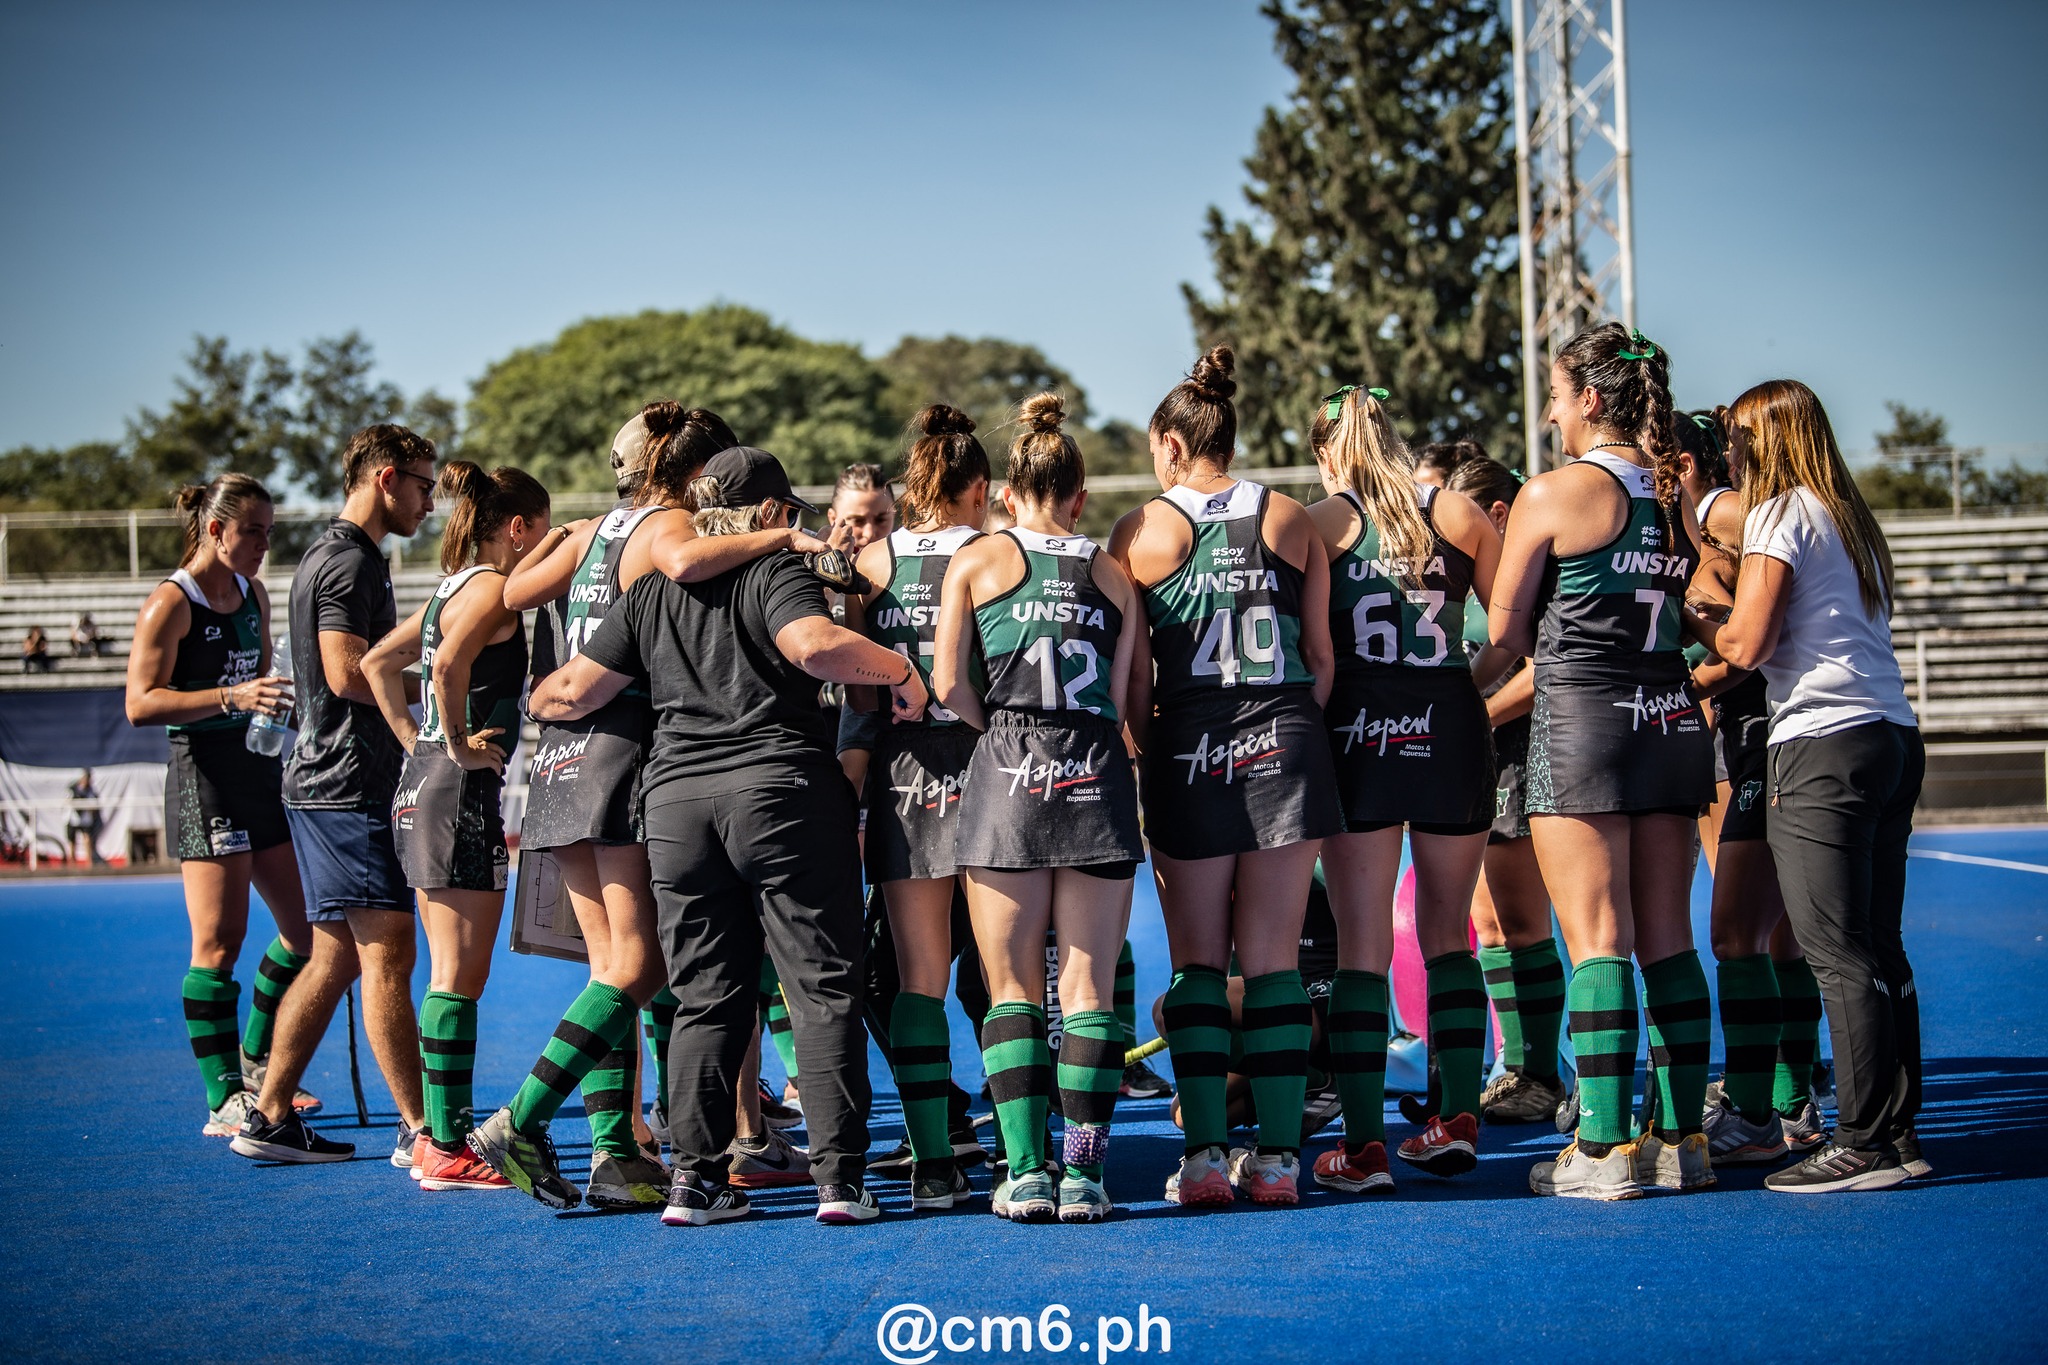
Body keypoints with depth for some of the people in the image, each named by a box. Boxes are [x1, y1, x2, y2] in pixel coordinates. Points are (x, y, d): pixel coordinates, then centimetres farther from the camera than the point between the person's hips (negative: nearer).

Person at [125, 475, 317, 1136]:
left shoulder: (253, 594, 14)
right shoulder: (170, 603, -9)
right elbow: (141, 704, -17)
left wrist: (284, 698, 12)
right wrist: (231, 696, -25)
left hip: (263, 768, 8)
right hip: (205, 776, -8)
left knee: (306, 927, 10)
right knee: (220, 941, -8)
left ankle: (257, 1063, 28)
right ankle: (225, 1100, -2)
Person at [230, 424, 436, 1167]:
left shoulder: (334, 556, 21)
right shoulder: (350, 561, -11)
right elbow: (348, 673, -20)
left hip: (324, 787, 11)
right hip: (350, 788, -11)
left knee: (335, 957, 12)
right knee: (387, 951, -10)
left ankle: (269, 1117, 15)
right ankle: (419, 1131, -9)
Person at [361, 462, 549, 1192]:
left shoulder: (454, 587, 16)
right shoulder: (493, 588, -10)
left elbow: (377, 663, 24)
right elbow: (448, 667, -27)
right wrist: (459, 744, -16)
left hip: (421, 784, 10)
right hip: (463, 793, -10)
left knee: (449, 973, 14)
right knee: (460, 976, -6)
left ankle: (438, 1135, 19)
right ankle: (449, 1151, -4)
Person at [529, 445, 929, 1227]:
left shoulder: (650, 591, 14)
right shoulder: (777, 572, -1)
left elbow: (575, 690, 14)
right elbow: (815, 645, -22)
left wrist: (540, 701, 36)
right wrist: (900, 670, -9)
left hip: (675, 798, 5)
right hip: (783, 793, -4)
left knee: (706, 998, 11)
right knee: (824, 989, 1)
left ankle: (695, 1176, 6)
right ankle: (839, 1176, -3)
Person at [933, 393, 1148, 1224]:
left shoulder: (977, 559, 7)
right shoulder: (1114, 575, 12)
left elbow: (949, 685, -1)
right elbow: (1129, 702, 6)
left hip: (1008, 780, -1)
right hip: (1098, 780, 1)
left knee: (1012, 986, 4)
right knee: (1089, 985, 3)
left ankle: (1026, 1172, -2)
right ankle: (1083, 1174, -1)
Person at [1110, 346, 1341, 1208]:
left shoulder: (1143, 531, 0)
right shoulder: (1292, 521, 6)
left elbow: (1130, 676, 0)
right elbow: (1323, 659, 6)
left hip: (1189, 752, -1)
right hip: (1285, 748, 2)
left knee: (1197, 961, 6)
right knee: (1274, 958, 5)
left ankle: (1204, 1155, 1)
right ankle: (1277, 1158, 4)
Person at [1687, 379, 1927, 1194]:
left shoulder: (1780, 514, -4)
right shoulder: (1853, 520, 21)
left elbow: (1746, 645, -9)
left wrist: (1688, 617, 9)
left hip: (1825, 745, -8)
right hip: (1894, 738, 9)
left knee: (1839, 954, -8)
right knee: (1879, 950, 10)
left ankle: (1864, 1144, -9)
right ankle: (1898, 1133, 11)